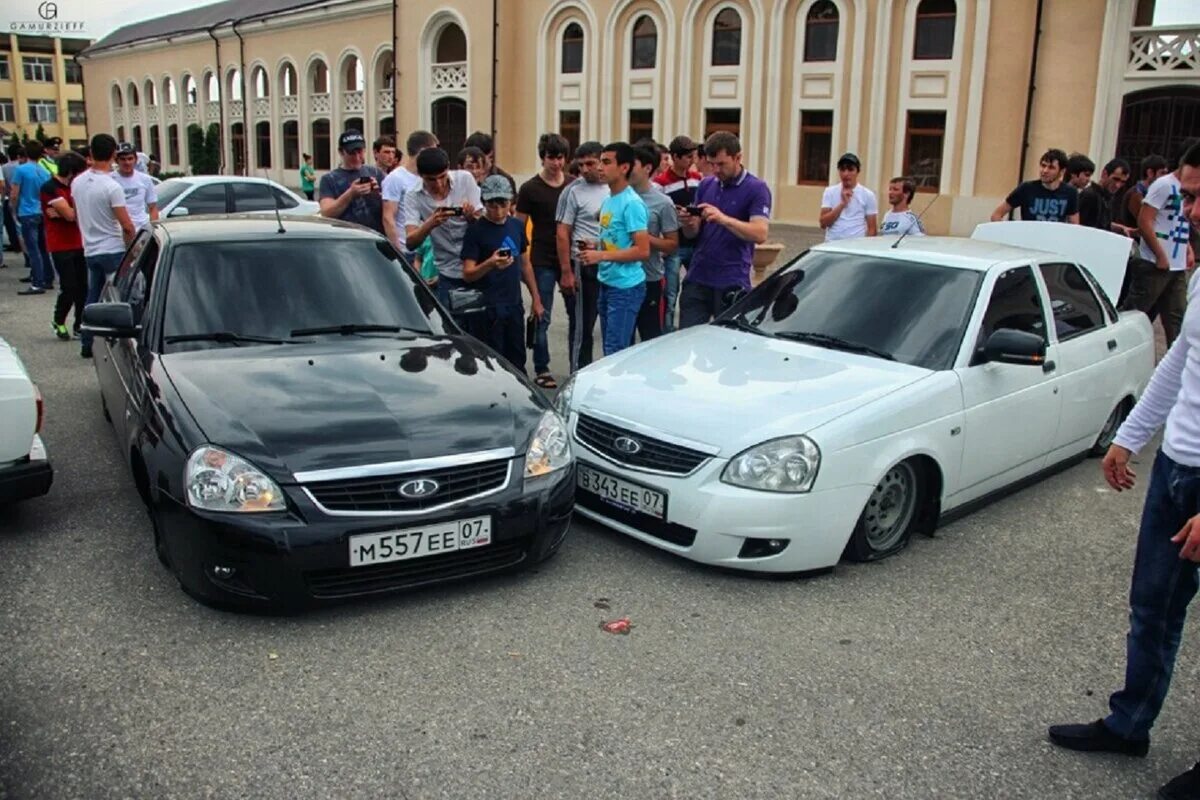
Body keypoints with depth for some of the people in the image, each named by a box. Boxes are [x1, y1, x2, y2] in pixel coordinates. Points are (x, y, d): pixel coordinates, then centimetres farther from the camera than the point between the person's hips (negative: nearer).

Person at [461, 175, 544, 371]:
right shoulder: (476, 230, -9)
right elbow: (467, 274, -12)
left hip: (515, 305, 5)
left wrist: (536, 299, 17)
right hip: (489, 309, -5)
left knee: (517, 362, 13)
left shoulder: (517, 226, 7)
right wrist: (490, 264, -31)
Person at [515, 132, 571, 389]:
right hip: (543, 261, -3)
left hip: (570, 260, 3)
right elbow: (518, 227, 1)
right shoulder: (530, 189, 0)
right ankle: (541, 370, 13)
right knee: (542, 318, 3)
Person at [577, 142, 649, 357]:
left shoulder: (632, 203, -16)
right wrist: (595, 247, 5)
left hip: (626, 287, -9)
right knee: (609, 349, 15)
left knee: (616, 352, -8)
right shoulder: (608, 200, 13)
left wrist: (601, 256, -20)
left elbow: (642, 250, -20)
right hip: (606, 284, 9)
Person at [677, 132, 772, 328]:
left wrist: (723, 219, -28)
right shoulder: (706, 185, 12)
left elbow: (760, 234, -16)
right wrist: (689, 224, -9)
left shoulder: (756, 189, -4)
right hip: (697, 277, 5)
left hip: (732, 282, -4)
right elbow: (694, 232, 15)